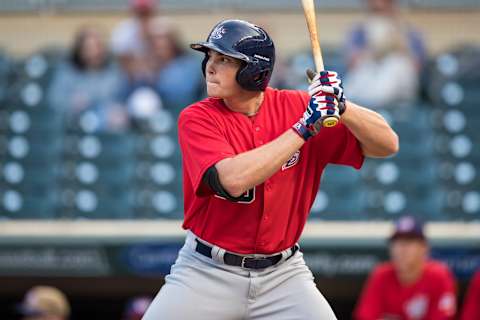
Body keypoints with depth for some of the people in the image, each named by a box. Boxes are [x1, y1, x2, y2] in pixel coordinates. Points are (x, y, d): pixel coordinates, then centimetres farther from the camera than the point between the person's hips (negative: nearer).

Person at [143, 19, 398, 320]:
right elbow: (233, 180, -29)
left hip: (282, 275, 1)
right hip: (207, 273, -1)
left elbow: (387, 145, -5)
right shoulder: (197, 118, -10)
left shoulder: (297, 106, -3)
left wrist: (340, 108, -23)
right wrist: (304, 127, -26)